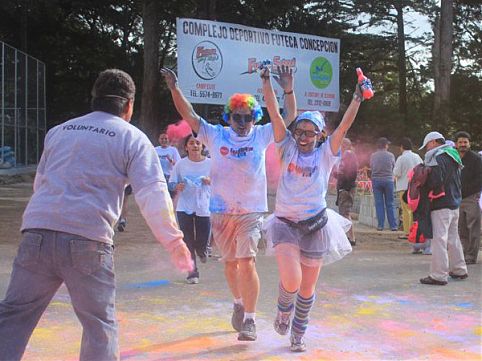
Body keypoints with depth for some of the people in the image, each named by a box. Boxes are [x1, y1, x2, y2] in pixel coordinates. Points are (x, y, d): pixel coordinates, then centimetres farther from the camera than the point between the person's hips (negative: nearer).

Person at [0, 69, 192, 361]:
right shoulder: (133, 138, 6)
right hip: (88, 240, -4)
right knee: (100, 324, 10)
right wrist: (174, 241, 3)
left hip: (37, 232, 4)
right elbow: (153, 196, -3)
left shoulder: (59, 131, 21)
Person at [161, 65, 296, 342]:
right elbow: (190, 115, -2)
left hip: (251, 212, -2)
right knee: (230, 264, 15)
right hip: (221, 212, 2)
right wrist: (175, 88, -14)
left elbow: (290, 116, 0)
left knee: (247, 262, -14)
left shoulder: (262, 135, 3)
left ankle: (250, 321, -6)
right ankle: (239, 304, 41)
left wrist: (289, 90, -14)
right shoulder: (216, 135, 2)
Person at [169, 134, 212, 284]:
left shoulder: (210, 163, -2)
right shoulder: (180, 164, -1)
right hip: (184, 208, 0)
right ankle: (192, 272, 14)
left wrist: (210, 181, -15)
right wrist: (177, 187, -19)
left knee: (202, 241, 3)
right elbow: (171, 183, 3)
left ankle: (201, 252, 41)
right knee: (188, 242, 2)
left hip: (204, 208, 0)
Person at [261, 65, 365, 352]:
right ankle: (284, 310, 18)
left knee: (307, 289, 9)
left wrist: (358, 97, -14)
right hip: (286, 224, -1)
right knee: (291, 281, -18)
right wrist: (267, 81, -8)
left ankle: (298, 334, 31)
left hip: (315, 226, 1)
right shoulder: (288, 149, 2)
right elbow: (275, 114, -4)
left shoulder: (325, 155, 1)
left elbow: (345, 126, -8)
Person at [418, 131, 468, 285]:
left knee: (439, 239, -8)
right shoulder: (453, 157, 16)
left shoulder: (438, 158, -13)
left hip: (441, 205, -10)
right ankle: (459, 270, 28)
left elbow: (435, 182, -23)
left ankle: (438, 275, -7)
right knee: (453, 238, 19)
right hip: (455, 203, 10)